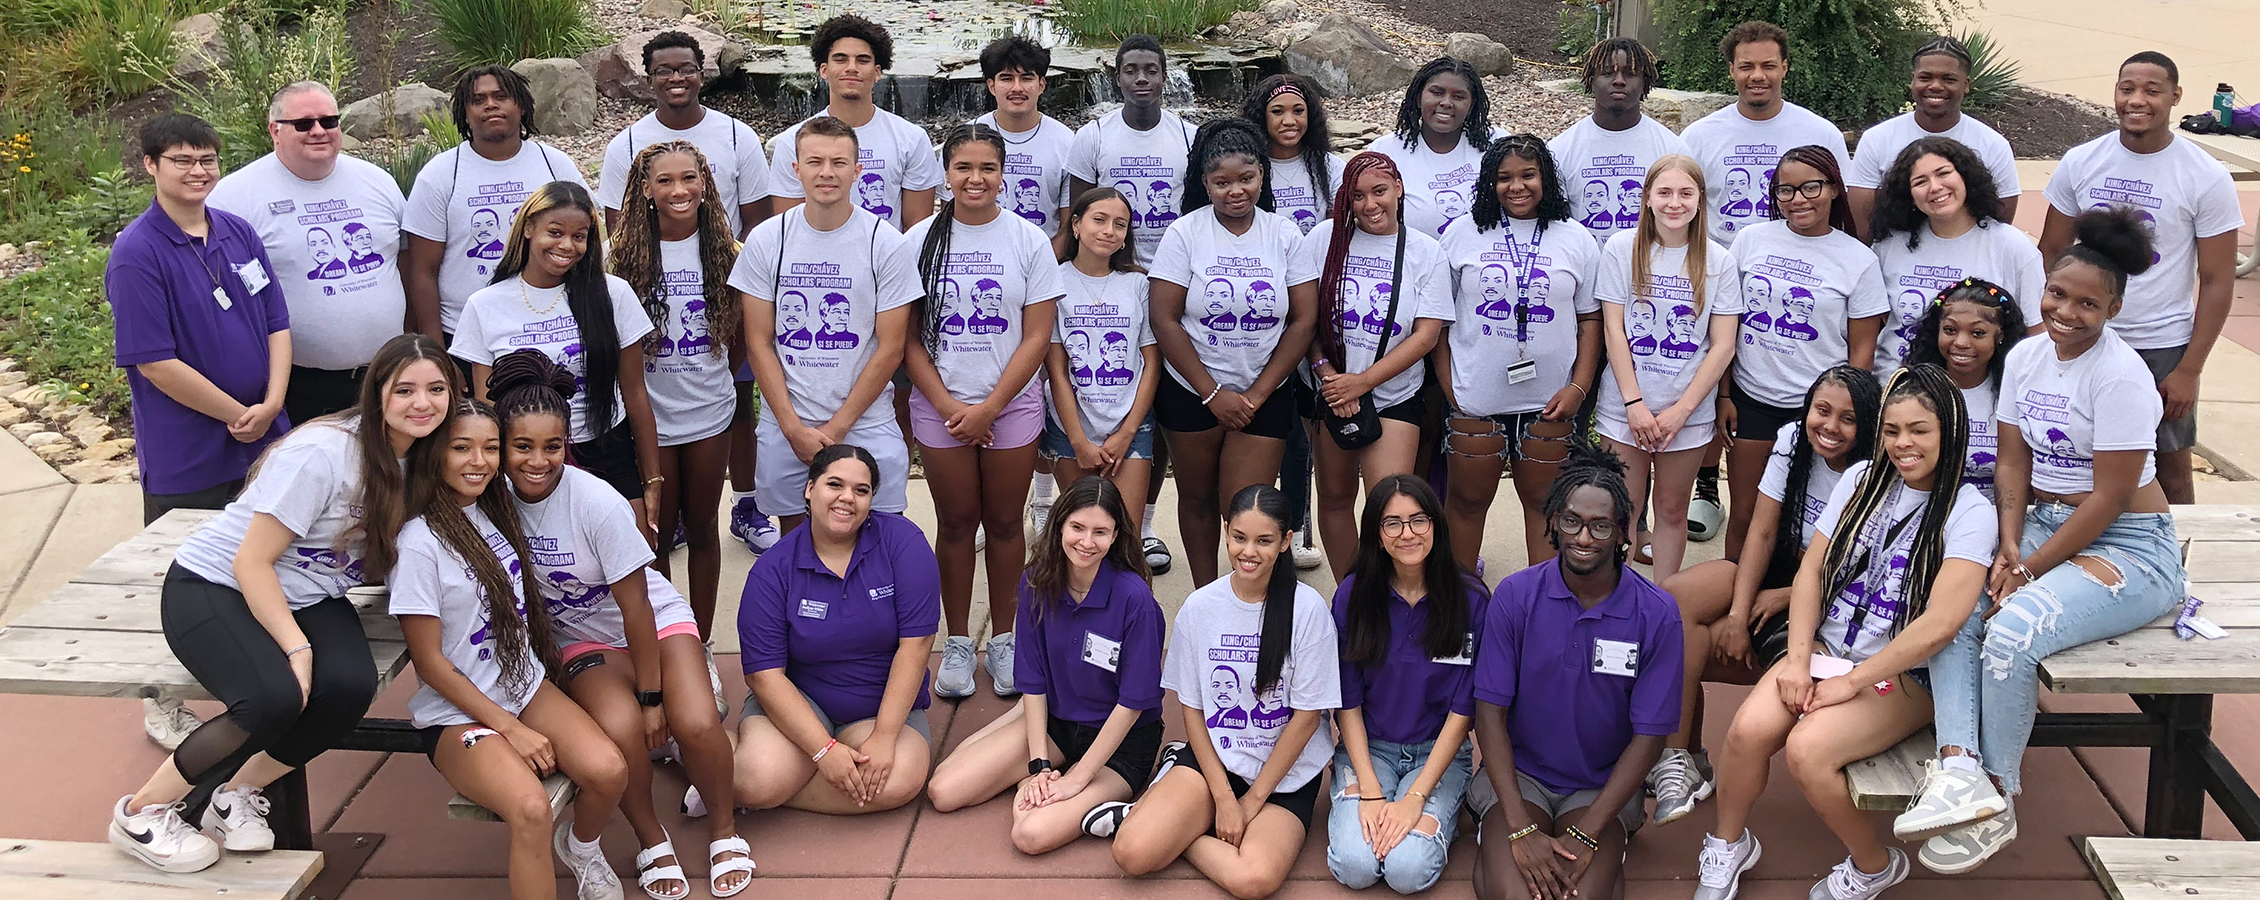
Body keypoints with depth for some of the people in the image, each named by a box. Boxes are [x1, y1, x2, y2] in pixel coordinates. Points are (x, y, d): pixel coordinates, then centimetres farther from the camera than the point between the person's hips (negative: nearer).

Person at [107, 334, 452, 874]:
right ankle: (141, 813, -8)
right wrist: (298, 648, -28)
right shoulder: (322, 453, -24)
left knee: (351, 685, -25)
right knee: (275, 698, -32)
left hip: (307, 597, 6)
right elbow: (252, 562, -21)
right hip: (213, 587, -6)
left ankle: (236, 792, -1)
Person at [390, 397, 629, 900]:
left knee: (608, 771, -20)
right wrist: (512, 730, -13)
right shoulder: (421, 542, -15)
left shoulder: (496, 512, 5)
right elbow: (429, 662, -12)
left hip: (527, 687, 6)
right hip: (457, 714, -6)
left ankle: (581, 848, 12)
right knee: (531, 808, -33)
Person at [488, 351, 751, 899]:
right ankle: (651, 840, -2)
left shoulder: (598, 504, -24)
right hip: (580, 641, 2)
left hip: (657, 622, -2)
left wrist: (652, 696, -12)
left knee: (695, 724, -27)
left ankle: (723, 827, 3)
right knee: (618, 727, -29)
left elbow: (635, 607, -17)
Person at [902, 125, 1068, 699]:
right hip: (940, 408, 1)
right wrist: (945, 403, -10)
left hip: (1012, 406, 0)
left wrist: (989, 408, -10)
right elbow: (907, 335, 0)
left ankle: (1003, 638, 21)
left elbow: (1037, 337, -4)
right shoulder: (920, 240, 1)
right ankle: (957, 642, 19)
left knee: (1004, 522, 7)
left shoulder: (1030, 241, -2)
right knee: (955, 523, 8)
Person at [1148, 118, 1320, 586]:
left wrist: (1255, 396, -8)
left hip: (1264, 397, 0)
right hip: (1192, 394, 0)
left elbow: (1304, 320, -2)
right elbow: (1165, 320, -9)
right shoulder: (1184, 233, -5)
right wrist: (1213, 394, -11)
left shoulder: (1284, 234, 0)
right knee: (1197, 498, 12)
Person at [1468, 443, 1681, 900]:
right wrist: (1521, 830, -17)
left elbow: (1648, 735, -7)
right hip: (1518, 773, 0)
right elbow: (1490, 712, -7)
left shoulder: (1657, 614, -10)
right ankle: (1494, 841, 5)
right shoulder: (1515, 595, -8)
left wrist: (1585, 837, -15)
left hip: (1604, 785, 0)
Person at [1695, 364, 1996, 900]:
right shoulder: (1862, 480, 5)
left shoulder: (1969, 513, -11)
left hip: (1903, 675, -4)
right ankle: (1727, 843, 5)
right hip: (1824, 649, 4)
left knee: (1807, 750, -28)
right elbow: (1811, 570, 5)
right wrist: (1798, 659, -8)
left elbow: (1939, 624, -20)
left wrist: (1851, 682, -18)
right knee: (1748, 730, -22)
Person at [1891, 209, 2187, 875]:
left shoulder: (2120, 376, -17)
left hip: (2127, 546, -7)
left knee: (2012, 629, -30)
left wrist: (2030, 568, -16)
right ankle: (1959, 770, -31)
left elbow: (2108, 499, -17)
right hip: (2042, 524, 7)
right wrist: (2009, 547, -11)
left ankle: (1998, 802, -14)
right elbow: (2012, 463, 4)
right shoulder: (2025, 357, 6)